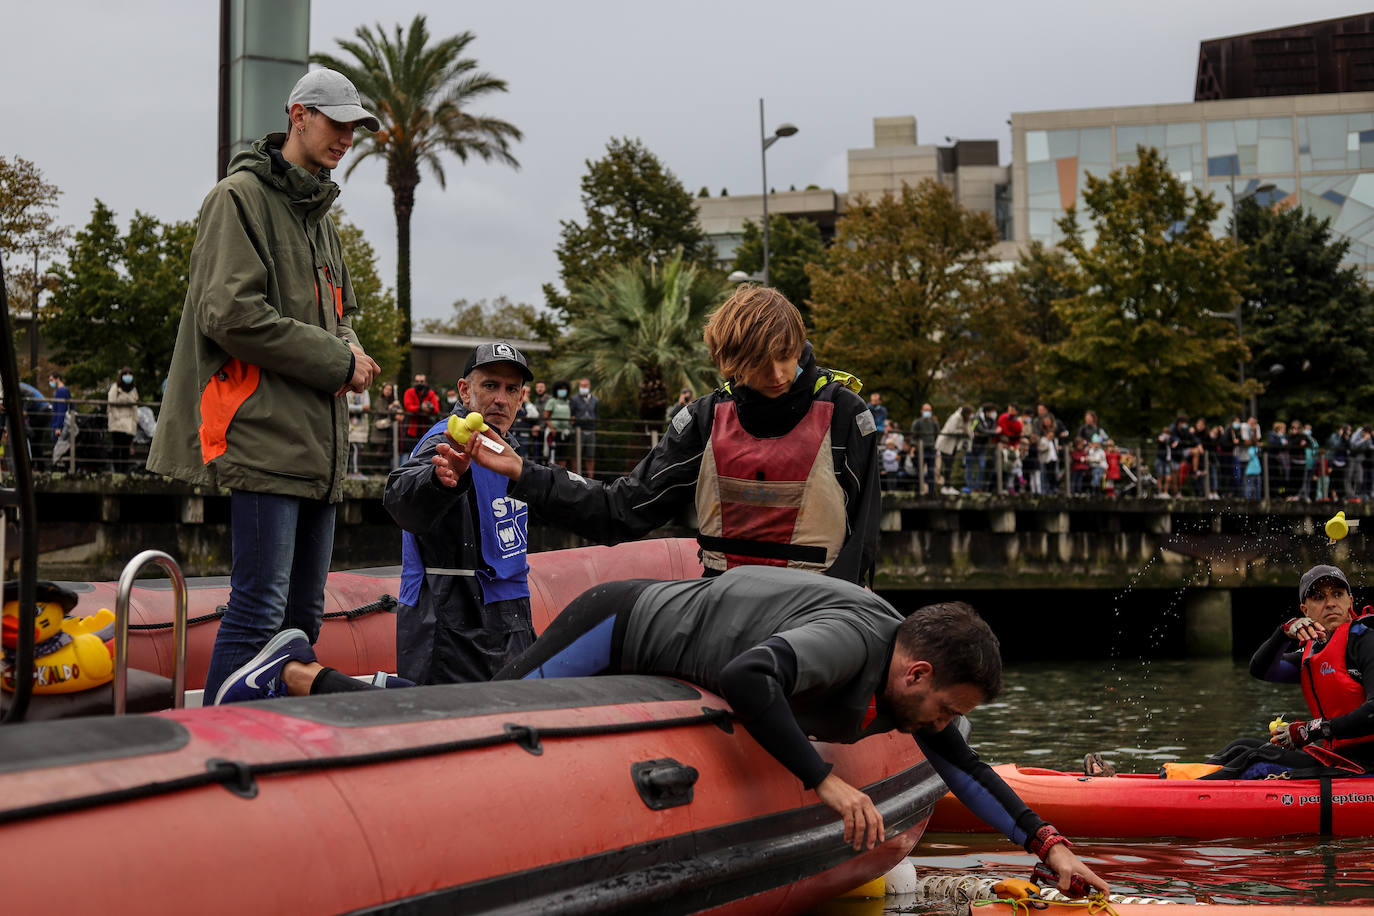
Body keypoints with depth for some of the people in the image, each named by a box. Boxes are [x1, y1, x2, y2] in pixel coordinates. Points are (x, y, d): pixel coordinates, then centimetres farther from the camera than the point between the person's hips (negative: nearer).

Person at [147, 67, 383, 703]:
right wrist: (336, 362, -11)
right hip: (265, 432, -9)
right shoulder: (241, 197, -5)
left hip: (317, 438, 9)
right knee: (260, 607, -13)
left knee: (304, 614, 11)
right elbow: (232, 315, -16)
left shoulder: (318, 213, 23)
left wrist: (349, 346, 6)